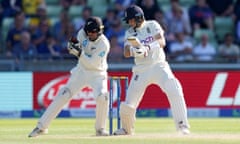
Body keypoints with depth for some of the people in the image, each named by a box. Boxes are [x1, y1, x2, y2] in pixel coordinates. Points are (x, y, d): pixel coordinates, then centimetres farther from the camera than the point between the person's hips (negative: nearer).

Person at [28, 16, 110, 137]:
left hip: (97, 74, -4)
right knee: (63, 95, -3)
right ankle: (42, 126, 1)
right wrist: (73, 44, -18)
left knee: (102, 97, -27)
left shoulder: (104, 44, -23)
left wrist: (79, 53, -35)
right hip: (81, 71, 4)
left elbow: (93, 64, -27)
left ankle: (100, 129, -6)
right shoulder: (82, 33, -8)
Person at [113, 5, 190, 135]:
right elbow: (126, 53, -5)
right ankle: (127, 128, 24)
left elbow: (162, 42, -14)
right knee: (128, 104, -3)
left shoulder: (152, 25, 1)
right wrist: (134, 50, -28)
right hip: (141, 70, 2)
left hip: (158, 65, -2)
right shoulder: (130, 33, 8)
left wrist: (147, 47, -32)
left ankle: (182, 125, -19)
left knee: (175, 90, -25)